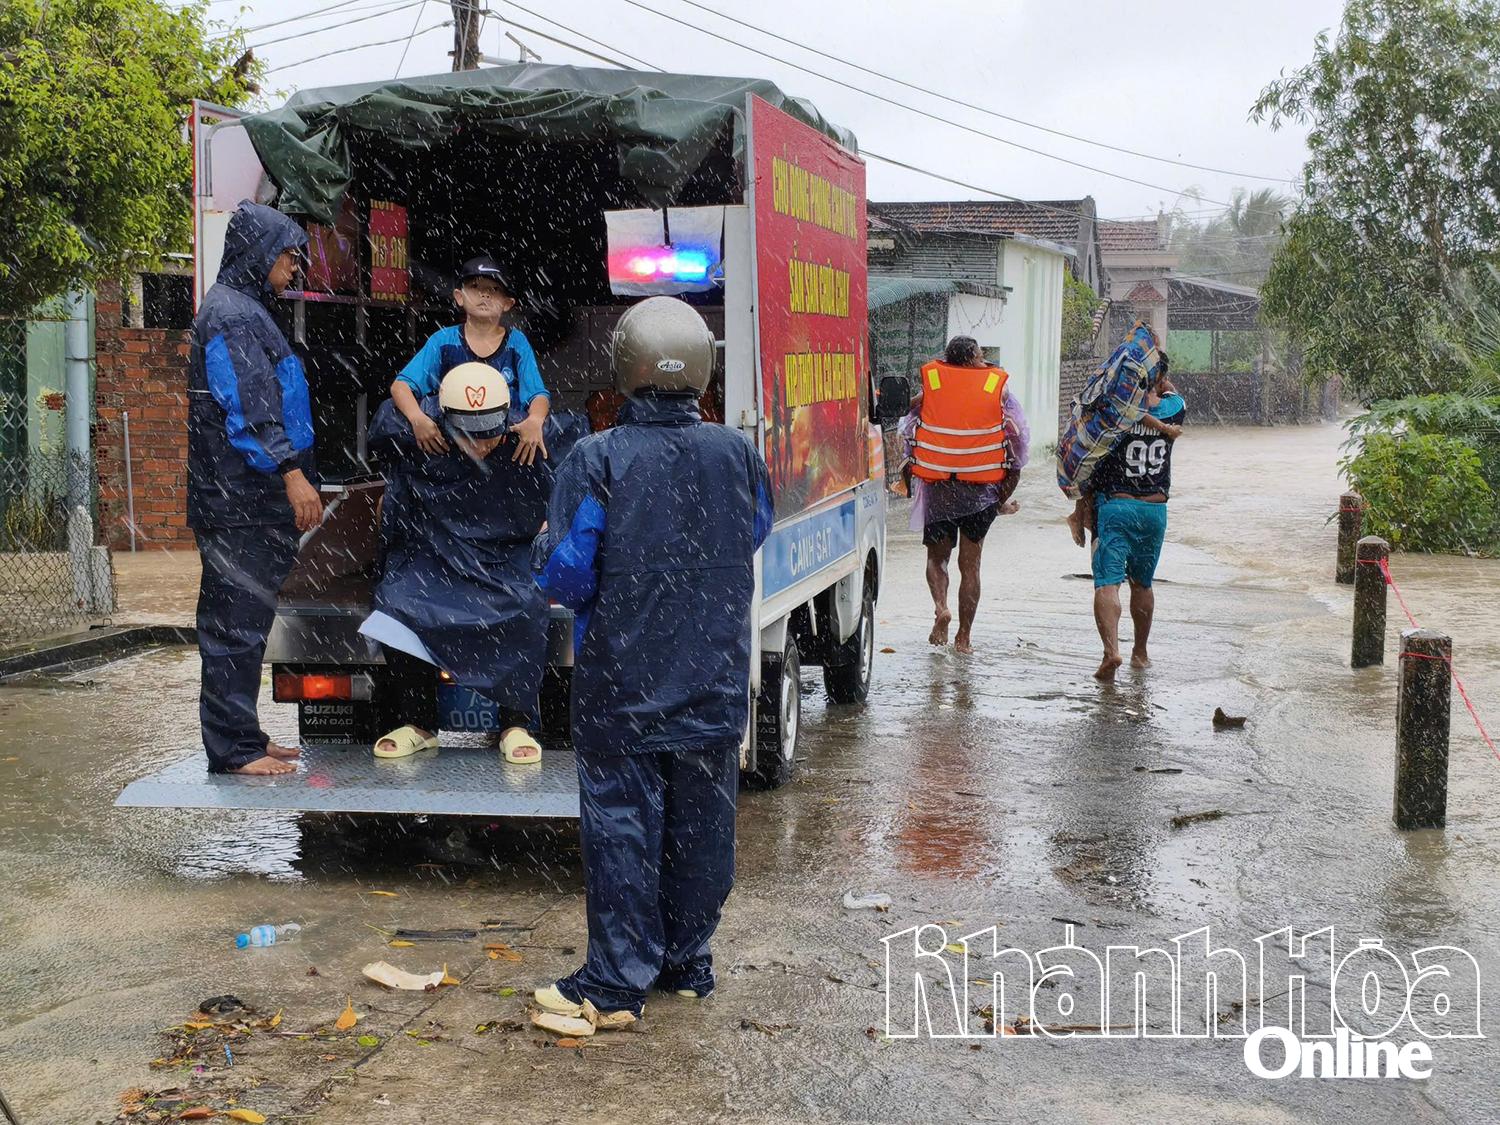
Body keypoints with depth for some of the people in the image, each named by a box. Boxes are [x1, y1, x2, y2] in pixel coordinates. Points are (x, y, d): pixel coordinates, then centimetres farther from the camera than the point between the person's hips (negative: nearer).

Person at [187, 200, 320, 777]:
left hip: (254, 499, 10)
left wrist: (288, 476, 24)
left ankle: (241, 737, 20)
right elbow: (250, 409, -20)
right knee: (237, 621, -7)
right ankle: (233, 747, -3)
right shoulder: (230, 314, -12)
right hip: (240, 500, -10)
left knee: (244, 619, 13)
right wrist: (292, 474, -24)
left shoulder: (245, 310, 21)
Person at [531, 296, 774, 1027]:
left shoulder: (596, 461, -15)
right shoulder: (737, 455, -1)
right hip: (714, 688, 4)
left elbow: (565, 577, -15)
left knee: (621, 828, 3)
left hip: (622, 687, -4)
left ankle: (616, 984, 6)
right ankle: (687, 963, 26)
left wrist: (545, 546, 6)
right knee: (701, 825, 14)